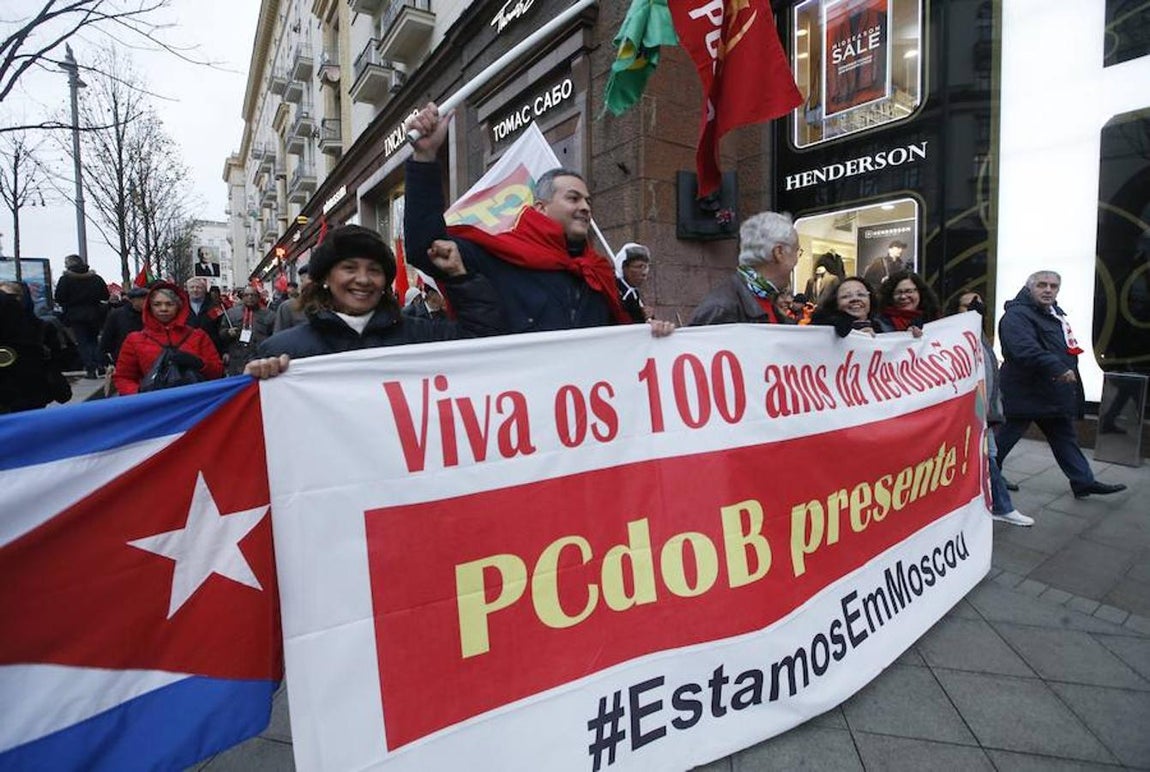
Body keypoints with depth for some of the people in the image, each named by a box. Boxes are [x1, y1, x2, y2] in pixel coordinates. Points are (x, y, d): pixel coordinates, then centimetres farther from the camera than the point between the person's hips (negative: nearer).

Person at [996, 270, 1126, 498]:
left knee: (1064, 437, 17)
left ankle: (1084, 482, 26)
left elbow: (1063, 347, 28)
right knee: (1005, 438, -1)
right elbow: (1025, 349, -33)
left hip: (1056, 395, 10)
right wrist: (1057, 368, -39)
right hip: (1026, 393, -9)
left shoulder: (1055, 313, 16)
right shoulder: (1017, 315, -17)